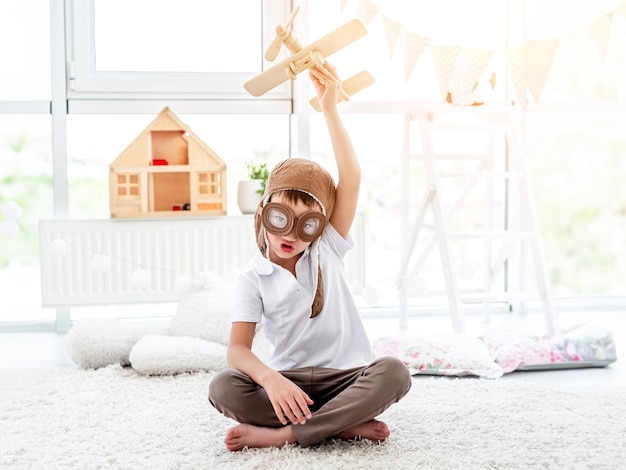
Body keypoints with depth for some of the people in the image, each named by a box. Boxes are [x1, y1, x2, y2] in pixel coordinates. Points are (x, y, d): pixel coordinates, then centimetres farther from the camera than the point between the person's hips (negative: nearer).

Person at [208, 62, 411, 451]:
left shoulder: (327, 250, 4)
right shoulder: (253, 278, 1)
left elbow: (351, 179, -7)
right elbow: (238, 348, -9)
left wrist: (330, 109, -14)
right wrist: (271, 380, -31)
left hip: (348, 377, 1)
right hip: (290, 384, 0)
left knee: (394, 374, -31)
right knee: (223, 388, -27)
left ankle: (283, 434, -30)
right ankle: (345, 425, -29)